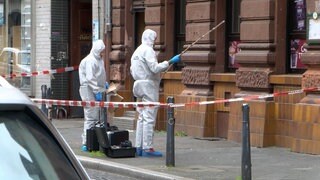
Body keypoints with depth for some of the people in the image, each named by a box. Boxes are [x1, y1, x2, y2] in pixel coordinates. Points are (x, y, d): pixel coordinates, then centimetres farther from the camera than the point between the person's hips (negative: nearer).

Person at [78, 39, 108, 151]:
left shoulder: (99, 60, 18)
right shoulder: (90, 60, -13)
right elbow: (90, 78, -19)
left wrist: (104, 84, 15)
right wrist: (97, 91, -21)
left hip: (97, 90, 10)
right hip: (89, 91, -10)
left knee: (96, 116, 11)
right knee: (91, 117, -10)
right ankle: (86, 143, -8)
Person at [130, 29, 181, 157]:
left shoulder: (137, 51, 19)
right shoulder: (148, 50, -11)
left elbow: (132, 70, 22)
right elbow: (155, 68, -21)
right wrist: (170, 62, -18)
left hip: (139, 84, 10)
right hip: (149, 85, -10)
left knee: (142, 117, 11)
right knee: (149, 118, -9)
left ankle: (139, 147, 11)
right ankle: (147, 148, -10)